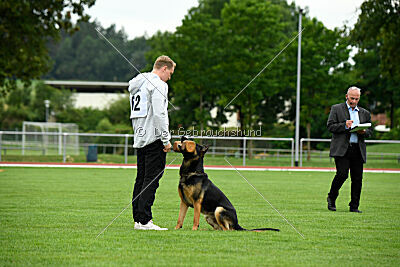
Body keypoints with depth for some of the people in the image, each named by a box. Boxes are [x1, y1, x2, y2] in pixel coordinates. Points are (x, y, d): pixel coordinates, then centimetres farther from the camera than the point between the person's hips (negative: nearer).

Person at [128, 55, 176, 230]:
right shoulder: (158, 84, -9)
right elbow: (159, 114, -18)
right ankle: (143, 220, -12)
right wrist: (166, 139, -14)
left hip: (139, 138, 9)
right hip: (154, 138, -9)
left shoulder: (136, 84, 20)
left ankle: (138, 218, 9)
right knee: (152, 179, -9)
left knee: (141, 179, 9)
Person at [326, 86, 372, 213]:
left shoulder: (365, 113, 19)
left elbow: (370, 131, 18)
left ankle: (354, 206, 8)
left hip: (358, 150, 4)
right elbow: (330, 126, 0)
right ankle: (331, 198, 8)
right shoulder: (336, 109, 8)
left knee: (357, 178, 0)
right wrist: (344, 125, -15)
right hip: (342, 149, -4)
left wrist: (363, 132, -5)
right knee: (342, 174, -15)